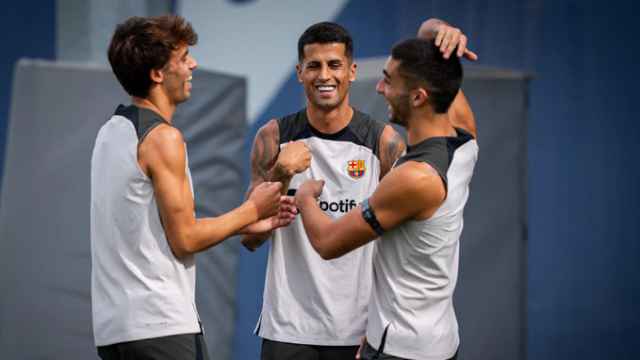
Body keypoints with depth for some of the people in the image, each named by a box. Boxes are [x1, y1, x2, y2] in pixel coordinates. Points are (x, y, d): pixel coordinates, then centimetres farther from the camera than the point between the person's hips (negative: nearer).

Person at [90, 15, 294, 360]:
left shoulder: (111, 132, 13)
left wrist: (248, 223, 16)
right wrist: (252, 210, 0)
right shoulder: (162, 138, -13)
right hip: (159, 326, -9)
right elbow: (185, 239, -14)